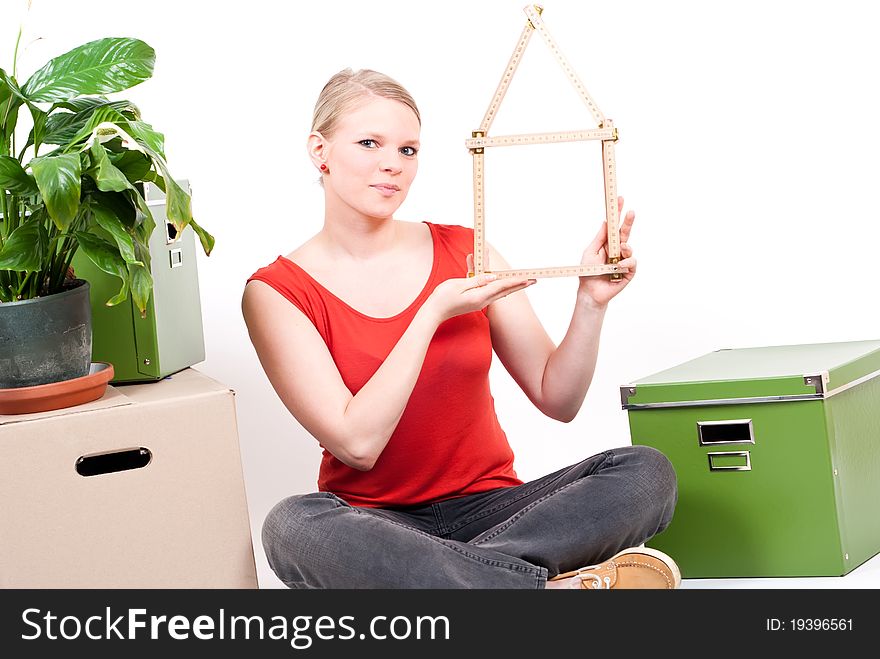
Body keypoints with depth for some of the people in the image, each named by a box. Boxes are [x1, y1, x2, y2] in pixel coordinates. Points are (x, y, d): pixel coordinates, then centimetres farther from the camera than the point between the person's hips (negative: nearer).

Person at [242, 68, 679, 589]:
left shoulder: (464, 253, 4)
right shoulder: (277, 292, -4)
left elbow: (557, 399, 3)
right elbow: (357, 445, -14)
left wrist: (591, 303, -13)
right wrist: (434, 314, -17)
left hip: (487, 506, 3)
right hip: (376, 522, -2)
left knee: (646, 472, -21)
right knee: (293, 527, -37)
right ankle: (558, 584, -35)